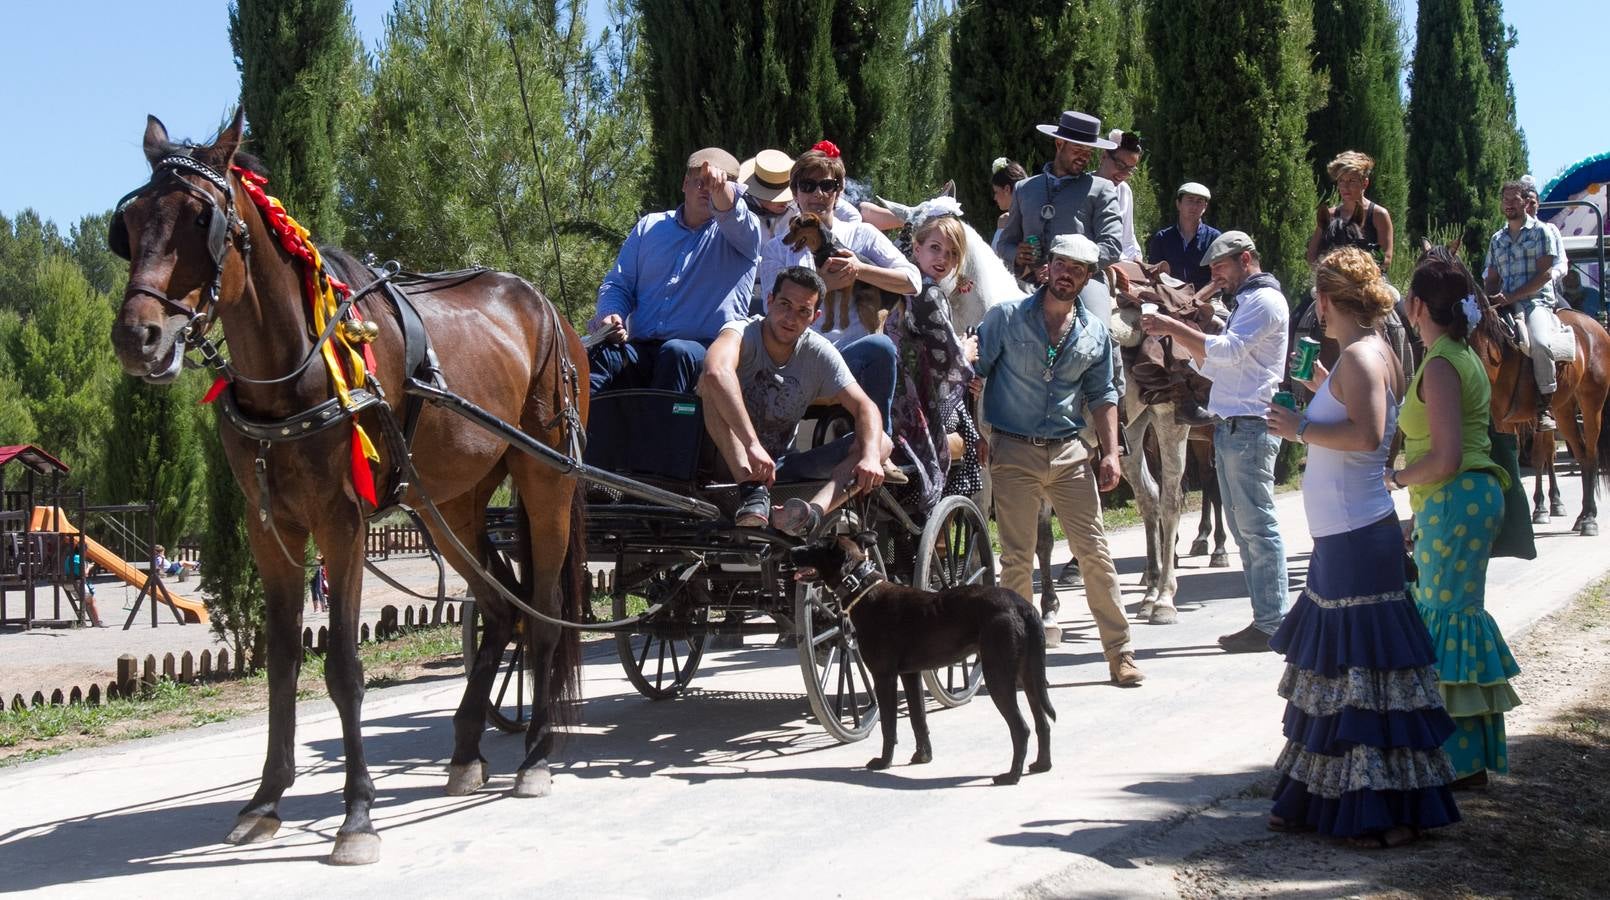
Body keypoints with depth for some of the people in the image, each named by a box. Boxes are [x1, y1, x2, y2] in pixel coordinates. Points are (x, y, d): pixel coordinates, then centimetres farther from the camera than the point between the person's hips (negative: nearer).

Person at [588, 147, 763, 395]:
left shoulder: (741, 232, 11)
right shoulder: (650, 226, 24)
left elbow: (730, 212, -14)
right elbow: (618, 284, 22)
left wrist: (720, 187, -39)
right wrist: (611, 315, -2)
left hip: (708, 352, -3)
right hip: (641, 350, 3)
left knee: (676, 352, -38)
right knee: (594, 353, -28)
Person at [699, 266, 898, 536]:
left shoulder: (819, 353, -2)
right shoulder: (743, 332, -16)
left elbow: (865, 406, -9)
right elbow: (716, 370, -40)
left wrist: (871, 456, -31)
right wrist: (752, 446, -49)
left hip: (779, 468, 4)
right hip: (731, 460, -4)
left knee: (881, 443, -13)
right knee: (711, 382, -30)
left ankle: (812, 512, -41)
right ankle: (752, 491, -38)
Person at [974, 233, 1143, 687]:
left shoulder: (1095, 331, 9)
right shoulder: (1006, 316, -1)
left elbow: (1102, 394, 16)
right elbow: (974, 373, 3)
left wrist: (1110, 452, 7)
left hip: (1069, 452, 2)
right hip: (1013, 451, -2)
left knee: (1095, 552, 0)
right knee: (1017, 558, 0)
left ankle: (1119, 650, 9)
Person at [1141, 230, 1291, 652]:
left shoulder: (1265, 300, -6)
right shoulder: (1245, 302, 26)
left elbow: (1228, 350, -19)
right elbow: (1212, 363, 23)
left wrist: (1173, 328, -15)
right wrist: (1178, 333, 10)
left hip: (1249, 427, -10)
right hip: (1230, 426, 10)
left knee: (1257, 526, -9)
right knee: (1243, 528, 9)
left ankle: (1271, 624, -8)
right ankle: (1265, 619, 12)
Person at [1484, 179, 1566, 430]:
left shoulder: (1541, 232, 2)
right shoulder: (1497, 239, 19)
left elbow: (1545, 273, -7)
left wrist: (1512, 297, -16)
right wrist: (1489, 300, -4)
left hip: (1536, 301, -6)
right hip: (1504, 305, 6)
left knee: (1539, 343, -33)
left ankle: (1544, 406, -24)